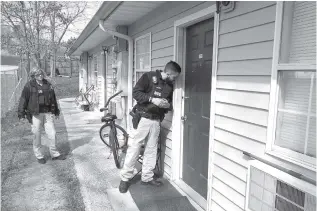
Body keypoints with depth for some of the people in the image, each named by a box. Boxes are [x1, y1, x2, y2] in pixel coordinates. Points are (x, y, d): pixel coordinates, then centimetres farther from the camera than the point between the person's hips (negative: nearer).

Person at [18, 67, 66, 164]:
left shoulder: (47, 84, 10)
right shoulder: (29, 86, -4)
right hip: (36, 114, -4)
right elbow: (23, 99, -3)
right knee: (37, 135, 4)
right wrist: (21, 113, -8)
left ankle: (54, 154, 20)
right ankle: (39, 156, 19)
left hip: (47, 113, 4)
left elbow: (53, 98, 19)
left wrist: (56, 111, 23)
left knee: (52, 133, 5)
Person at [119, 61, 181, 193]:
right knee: (134, 148, 0)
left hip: (156, 121, 6)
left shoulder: (169, 86, 10)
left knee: (152, 150, 11)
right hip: (142, 118, -5)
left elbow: (169, 102, 19)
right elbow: (136, 93, -13)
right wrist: (152, 99, -24)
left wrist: (168, 105, -5)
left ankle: (147, 177, 25)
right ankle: (125, 178, 13)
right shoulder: (149, 77, -8)